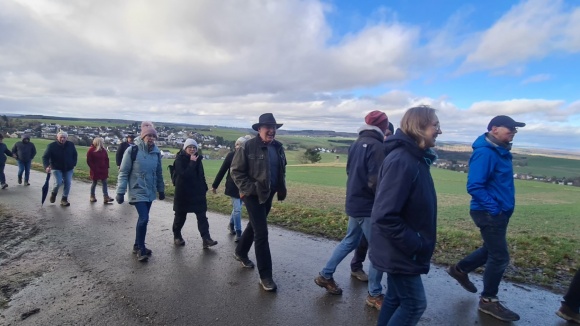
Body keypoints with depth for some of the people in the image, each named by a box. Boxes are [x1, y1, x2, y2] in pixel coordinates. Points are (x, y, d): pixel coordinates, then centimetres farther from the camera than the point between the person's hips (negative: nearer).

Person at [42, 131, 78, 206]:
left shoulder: (71, 145, -3)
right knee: (58, 183, -16)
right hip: (56, 168, -3)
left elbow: (75, 155, 12)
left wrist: (73, 164, 4)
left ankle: (64, 199, 14)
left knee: (68, 183, 0)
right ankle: (54, 193, 18)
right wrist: (46, 166, -29)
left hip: (68, 169, 3)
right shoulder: (51, 146, -11)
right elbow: (45, 157, -13)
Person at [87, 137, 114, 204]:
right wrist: (94, 168, -14)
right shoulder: (91, 150, -8)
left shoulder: (103, 150, 5)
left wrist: (106, 167, 2)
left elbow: (106, 159, 10)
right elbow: (89, 161, -9)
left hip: (103, 170, 4)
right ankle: (92, 196, 25)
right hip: (95, 170, -4)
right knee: (94, 183, 9)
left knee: (104, 183, -1)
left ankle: (106, 197, -3)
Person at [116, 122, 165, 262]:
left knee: (142, 219, 14)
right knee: (144, 218, -12)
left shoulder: (156, 152, 3)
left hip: (150, 192, 6)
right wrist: (120, 192, -12)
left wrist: (161, 190, 15)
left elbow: (159, 173, 13)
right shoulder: (132, 151, -13)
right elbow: (123, 172, -10)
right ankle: (141, 249, 5)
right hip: (137, 191, -6)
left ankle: (138, 246, 29)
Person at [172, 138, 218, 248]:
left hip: (198, 192, 4)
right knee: (180, 216, 11)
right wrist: (192, 162, -23)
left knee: (202, 216, -2)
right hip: (183, 192, -4)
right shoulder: (180, 159, -9)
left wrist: (204, 188, 14)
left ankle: (206, 239, -4)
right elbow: (184, 174, -24)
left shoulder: (198, 159, 7)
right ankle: (177, 236, 31)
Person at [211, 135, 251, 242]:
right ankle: (238, 233, 9)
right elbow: (222, 170, -3)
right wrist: (214, 185, 0)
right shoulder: (231, 155, -7)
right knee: (237, 209, -2)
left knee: (236, 208, 17)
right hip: (233, 186, -2)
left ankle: (231, 225, 41)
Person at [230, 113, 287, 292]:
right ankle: (265, 276, 6)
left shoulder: (278, 147, 3)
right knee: (261, 232, -6)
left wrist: (281, 188, 8)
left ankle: (240, 252, 48)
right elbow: (235, 171, -12)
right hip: (253, 195, -6)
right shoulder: (248, 147, -15)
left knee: (254, 225, 23)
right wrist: (249, 189, -19)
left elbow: (282, 170, 17)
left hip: (268, 194, 7)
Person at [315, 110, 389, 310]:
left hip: (354, 202, 9)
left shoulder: (356, 144, 8)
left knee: (349, 241, 21)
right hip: (368, 206, -8)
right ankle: (374, 295, 19)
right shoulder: (377, 146, -17)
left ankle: (325, 276, 29)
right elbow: (375, 181, -22)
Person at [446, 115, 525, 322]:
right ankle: (488, 301, 18)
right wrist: (494, 208, -23)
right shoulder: (485, 153, -21)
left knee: (492, 250, 21)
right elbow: (474, 186, -26)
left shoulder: (500, 151, 10)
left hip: (499, 212, 10)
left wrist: (502, 207, 14)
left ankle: (460, 269, 38)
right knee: (500, 257, 1)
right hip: (489, 213, -10)